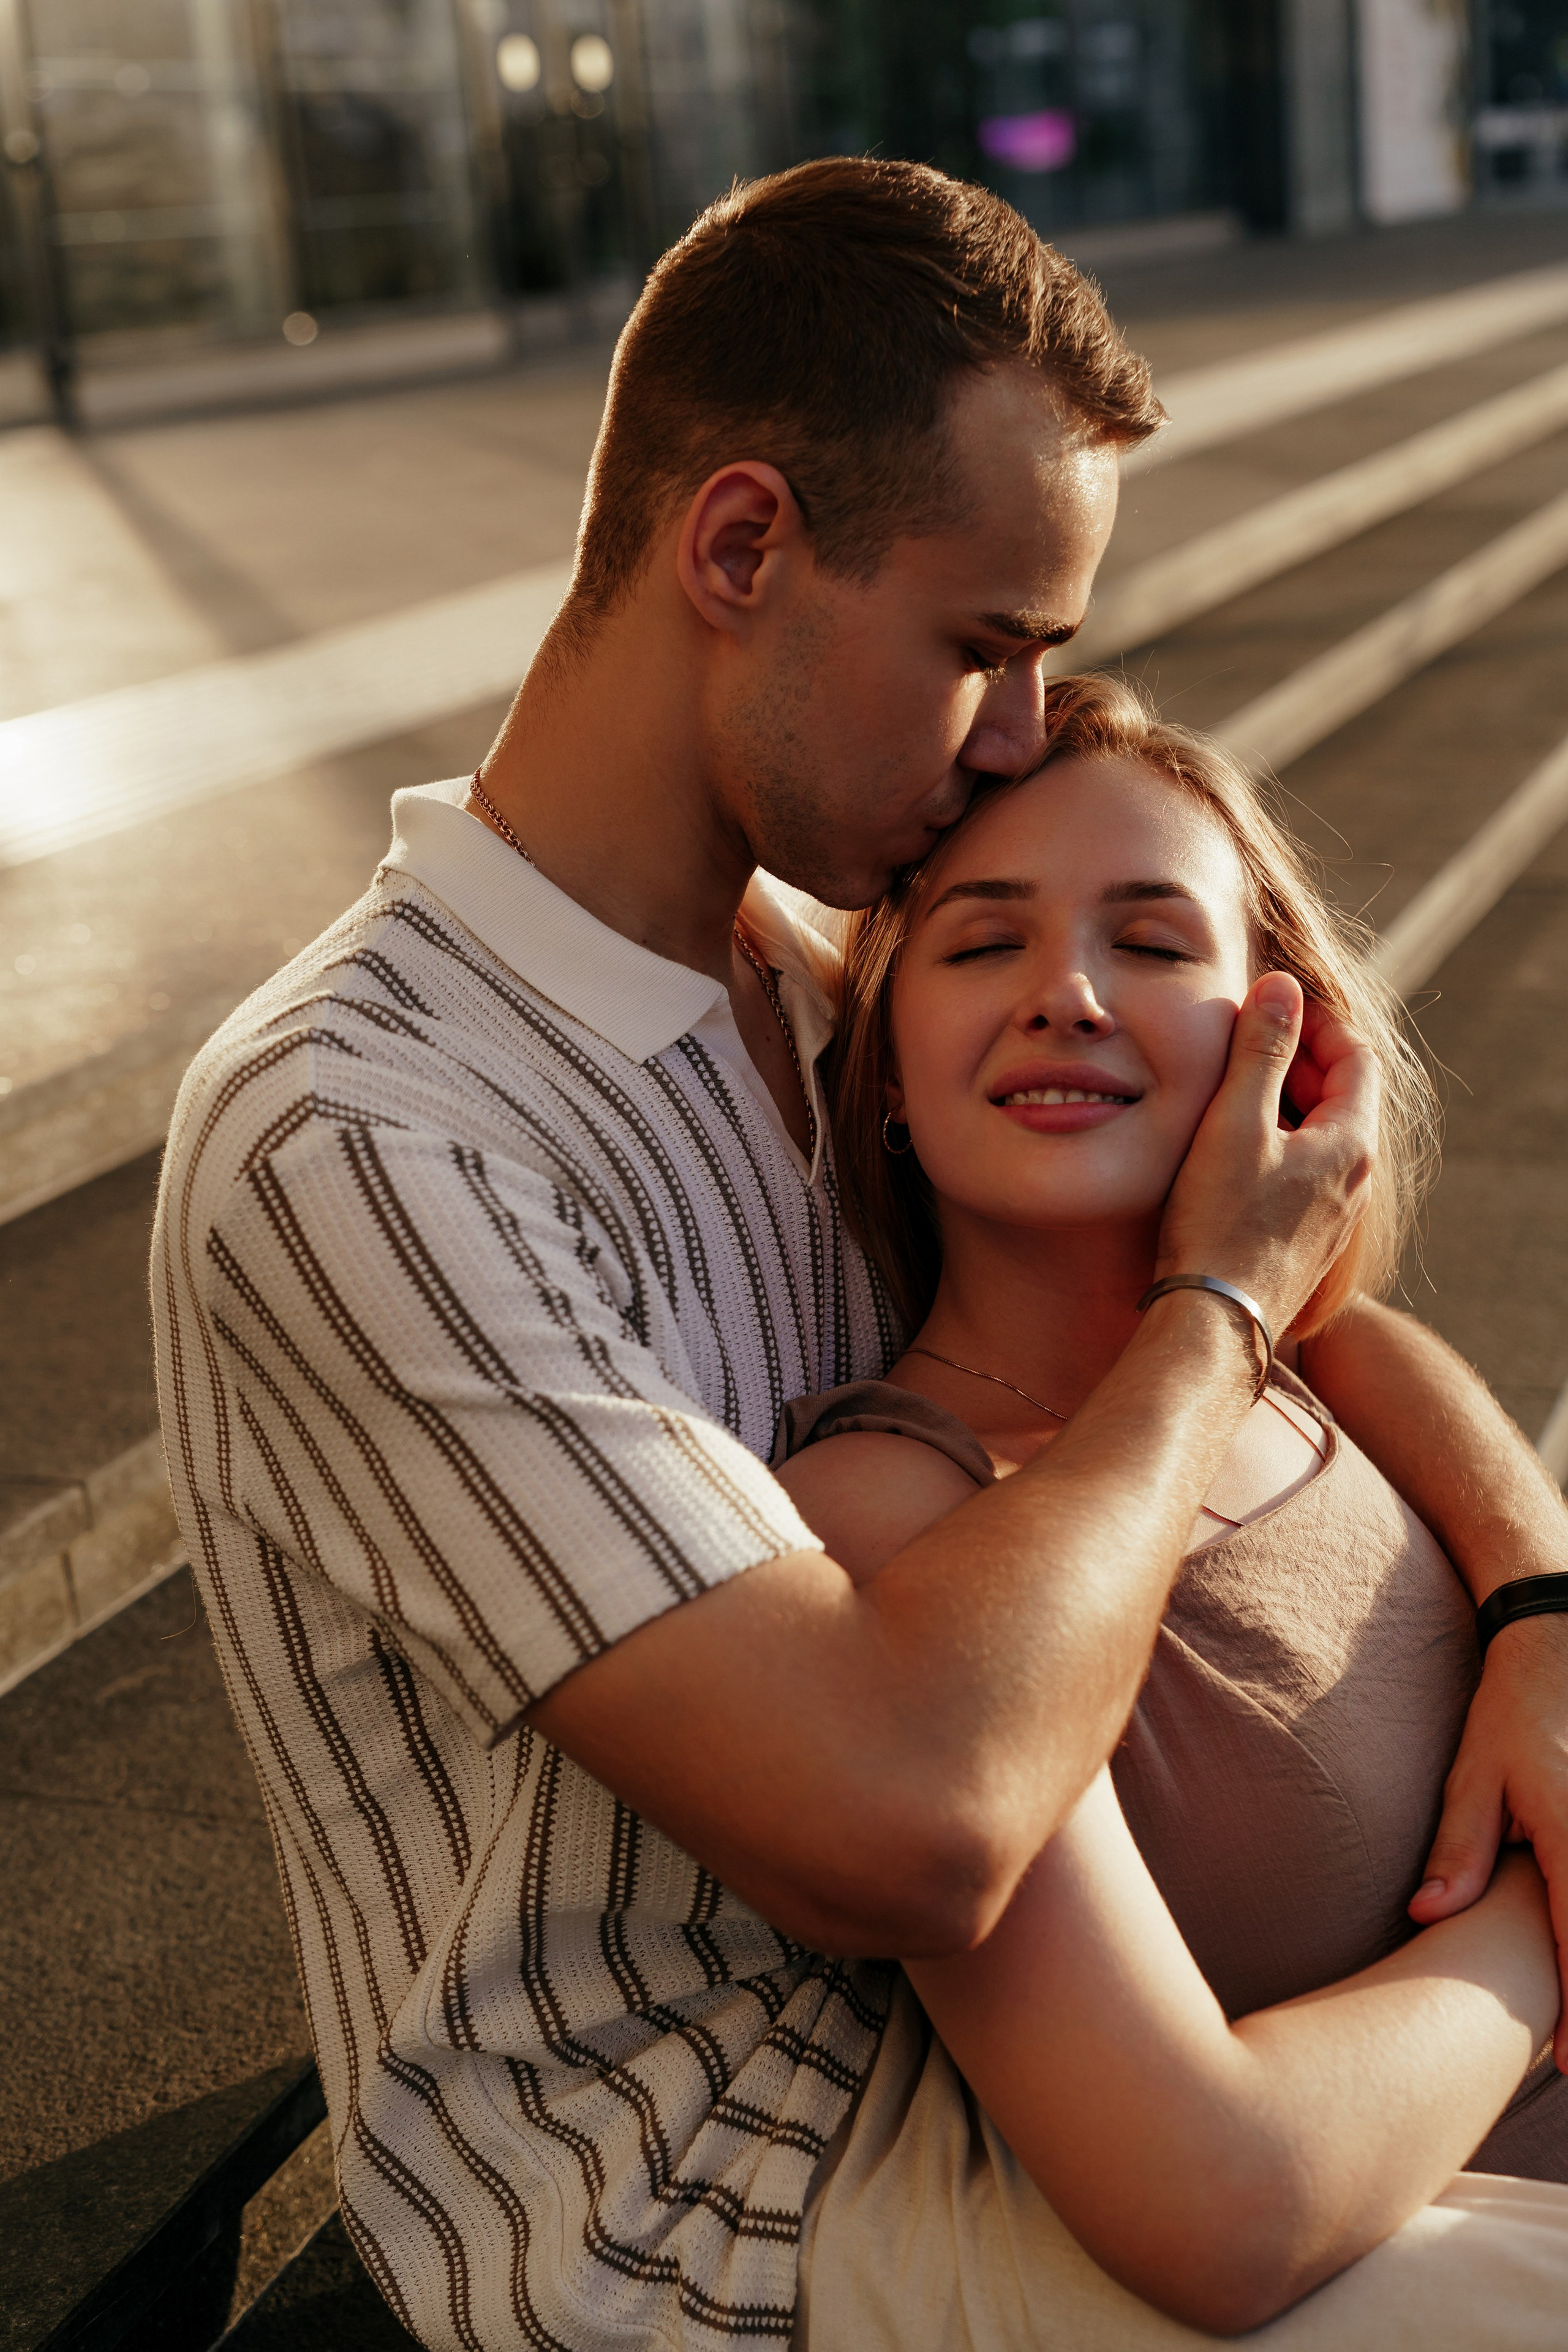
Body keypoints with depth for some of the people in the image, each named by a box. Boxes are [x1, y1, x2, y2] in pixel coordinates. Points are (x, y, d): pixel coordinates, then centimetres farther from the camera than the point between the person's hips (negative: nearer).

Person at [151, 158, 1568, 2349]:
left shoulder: (826, 989, 0)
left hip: (943, 2012, 8)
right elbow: (908, 1819, -36)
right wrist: (1222, 1305, -22)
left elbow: (1341, 1326, 5)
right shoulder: (351, 1144, -28)